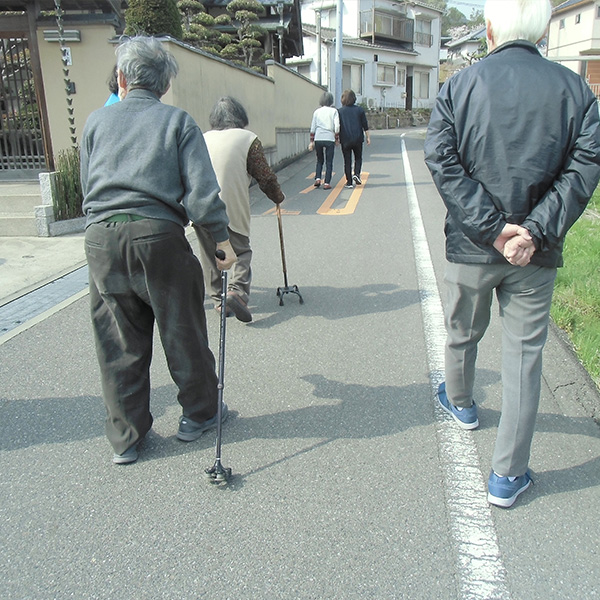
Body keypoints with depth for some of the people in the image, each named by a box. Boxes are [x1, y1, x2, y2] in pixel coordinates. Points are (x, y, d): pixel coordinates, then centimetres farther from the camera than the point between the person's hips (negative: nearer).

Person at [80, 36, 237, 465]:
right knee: (183, 332, 13)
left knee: (119, 344, 11)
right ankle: (198, 414, 29)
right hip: (159, 236, -3)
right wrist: (222, 238, 0)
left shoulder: (96, 121, 13)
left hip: (101, 238, 3)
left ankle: (126, 437, 22)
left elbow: (87, 187, 16)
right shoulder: (178, 120, 4)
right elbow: (201, 190, -6)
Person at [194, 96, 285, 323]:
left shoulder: (202, 139, 13)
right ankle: (237, 291, -13)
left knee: (210, 256, 17)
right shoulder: (248, 139, 0)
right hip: (232, 210, -4)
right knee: (241, 252, 9)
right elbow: (265, 177, 1)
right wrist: (278, 197, 18)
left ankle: (218, 299, 21)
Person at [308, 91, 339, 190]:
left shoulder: (317, 112, 8)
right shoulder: (333, 111, 2)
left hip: (318, 138, 2)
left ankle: (317, 179, 1)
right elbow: (336, 126, -5)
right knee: (329, 162, 5)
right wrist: (337, 139, 5)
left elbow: (313, 128, 8)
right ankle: (327, 183, 1)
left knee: (319, 160, 17)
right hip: (329, 139, -2)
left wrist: (312, 141, 13)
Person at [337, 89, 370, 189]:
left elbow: (337, 126, -1)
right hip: (358, 139, 1)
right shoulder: (359, 109, 2)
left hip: (345, 140, -1)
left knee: (347, 161, 5)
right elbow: (365, 125, 2)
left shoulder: (340, 111, -1)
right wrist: (368, 137, 8)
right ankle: (356, 174, -5)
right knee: (358, 158, 18)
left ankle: (349, 182, 5)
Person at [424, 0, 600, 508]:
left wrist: (492, 227, -13)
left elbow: (442, 161, -12)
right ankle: (508, 475, 14)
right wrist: (535, 231, -14)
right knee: (524, 355, 8)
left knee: (462, 334, 23)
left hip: (471, 245, 0)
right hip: (536, 254, 0)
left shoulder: (459, 86, -2)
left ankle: (460, 403, 51)